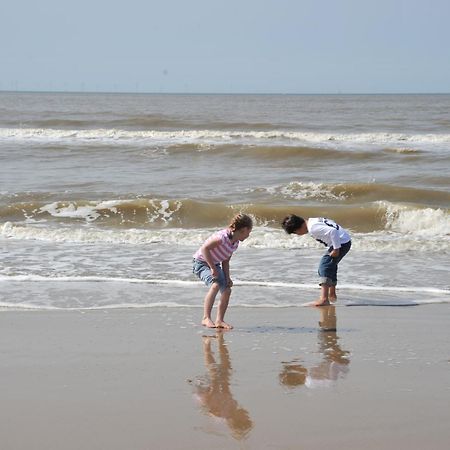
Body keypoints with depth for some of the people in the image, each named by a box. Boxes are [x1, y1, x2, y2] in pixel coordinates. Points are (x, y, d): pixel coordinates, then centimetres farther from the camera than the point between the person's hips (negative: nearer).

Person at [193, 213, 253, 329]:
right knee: (215, 285, -30)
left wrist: (227, 278, -5)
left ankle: (219, 321, 7)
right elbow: (204, 248, -30)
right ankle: (206, 318, -28)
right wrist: (213, 268, -27)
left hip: (214, 264, 9)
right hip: (201, 263, -9)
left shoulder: (235, 243, 2)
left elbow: (225, 261, 8)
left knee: (227, 290, -4)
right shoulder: (222, 237, -27)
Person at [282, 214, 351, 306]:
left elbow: (333, 231, -30)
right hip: (346, 241, 11)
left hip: (341, 242, -11)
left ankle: (324, 299, -21)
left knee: (324, 266, -13)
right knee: (330, 266, 26)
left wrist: (336, 249, -22)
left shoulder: (313, 228, -19)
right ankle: (332, 295, 40)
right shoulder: (313, 221, 13)